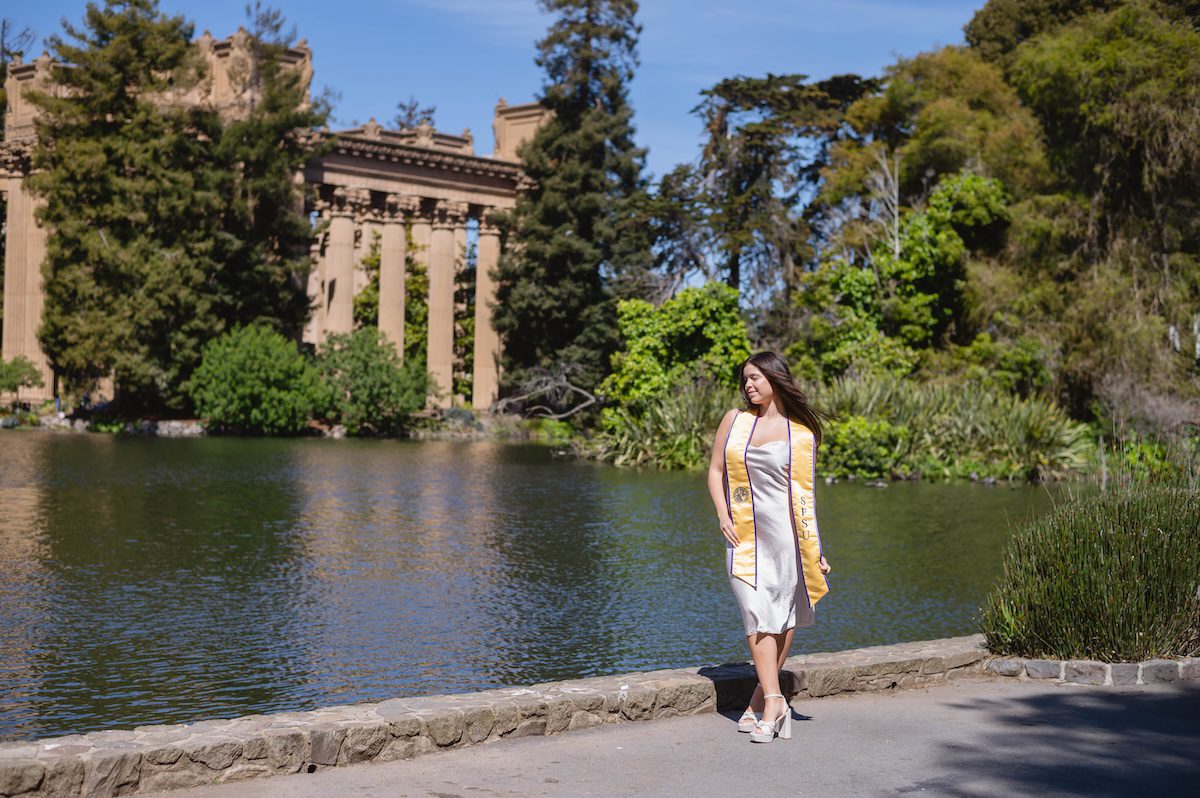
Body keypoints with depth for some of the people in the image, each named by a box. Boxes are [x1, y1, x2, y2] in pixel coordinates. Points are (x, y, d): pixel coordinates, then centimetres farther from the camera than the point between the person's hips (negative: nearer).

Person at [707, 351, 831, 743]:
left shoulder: (801, 432, 3)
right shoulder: (734, 421, 8)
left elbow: (804, 493, 6)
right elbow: (715, 470, 12)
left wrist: (815, 548, 3)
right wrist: (723, 515, -2)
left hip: (784, 530, -1)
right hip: (744, 533, 1)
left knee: (783, 615, 3)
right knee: (756, 615, -7)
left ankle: (765, 692, 15)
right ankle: (774, 700, -8)